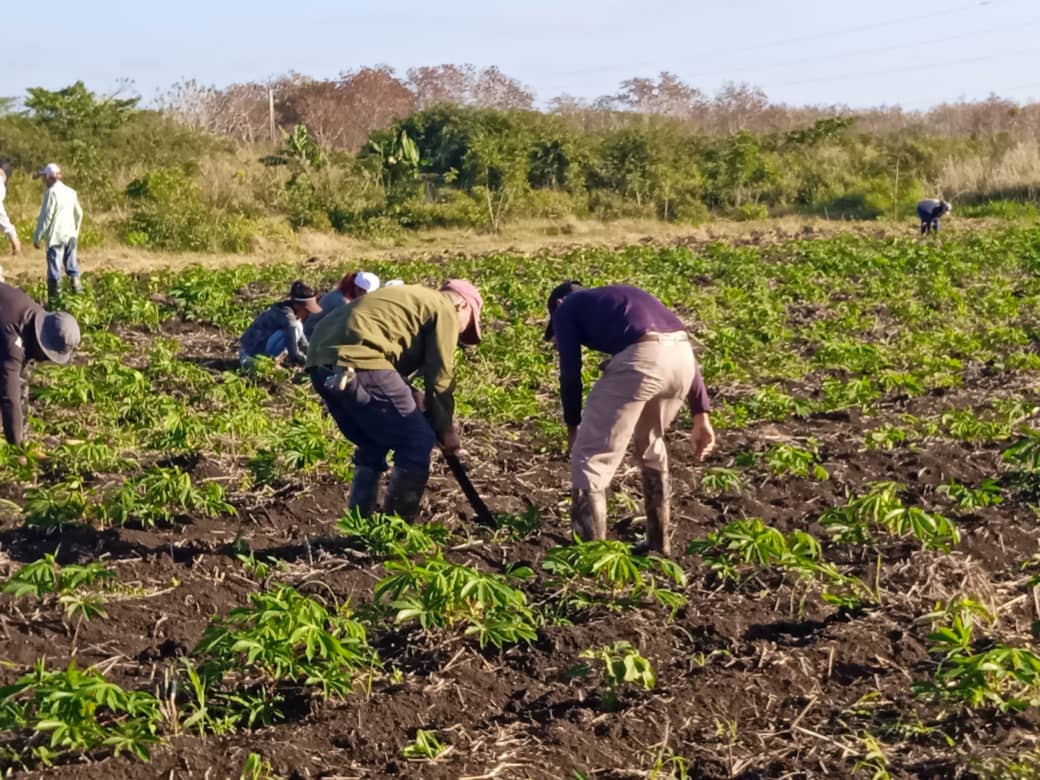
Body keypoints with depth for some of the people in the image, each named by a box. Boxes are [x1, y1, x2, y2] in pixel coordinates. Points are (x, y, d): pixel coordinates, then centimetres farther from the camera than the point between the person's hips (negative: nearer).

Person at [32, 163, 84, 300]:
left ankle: (54, 298, -3)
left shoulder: (51, 193, -13)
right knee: (72, 266, 16)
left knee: (54, 268, -3)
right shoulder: (71, 192, 10)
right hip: (70, 236, 7)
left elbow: (45, 217, -15)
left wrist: (37, 237, -9)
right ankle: (77, 290, 16)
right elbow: (79, 214, 18)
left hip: (56, 237, -7)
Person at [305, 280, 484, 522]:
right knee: (417, 441, 3)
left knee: (372, 445, 24)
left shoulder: (412, 299, 34)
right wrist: (445, 429, 18)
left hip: (321, 361, 9)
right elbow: (440, 377, 6)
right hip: (357, 362, -9)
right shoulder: (445, 310, 8)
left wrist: (412, 396, 18)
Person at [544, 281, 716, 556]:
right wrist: (701, 415, 27)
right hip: (681, 353, 7)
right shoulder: (625, 297, 39)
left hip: (639, 359, -7)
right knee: (651, 444, 30)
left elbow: (570, 373, 14)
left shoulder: (566, 309, 25)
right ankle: (660, 545, 38)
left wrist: (573, 427, 26)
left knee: (591, 457, 6)